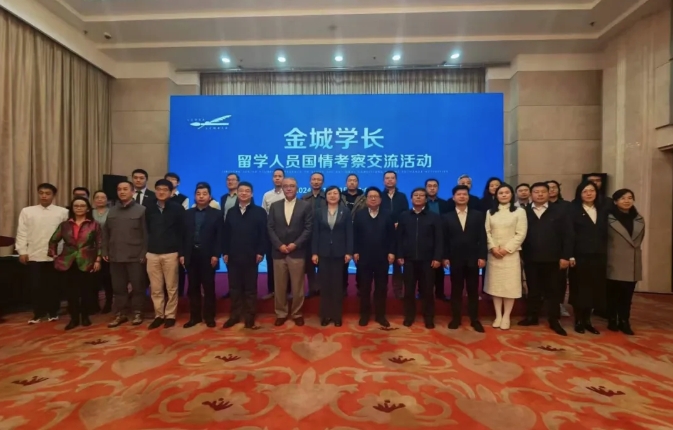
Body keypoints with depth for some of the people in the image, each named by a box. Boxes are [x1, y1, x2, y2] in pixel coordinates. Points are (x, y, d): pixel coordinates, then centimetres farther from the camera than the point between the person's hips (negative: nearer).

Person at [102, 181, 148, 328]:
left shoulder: (141, 210, -3)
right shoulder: (112, 211, 14)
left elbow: (145, 233, -7)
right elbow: (106, 233, 15)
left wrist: (144, 254, -11)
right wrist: (105, 252, 8)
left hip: (135, 257, -4)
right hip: (115, 256, 5)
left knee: (137, 286, 4)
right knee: (118, 287, 10)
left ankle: (137, 313, 17)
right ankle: (120, 314, 22)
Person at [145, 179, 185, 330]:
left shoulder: (177, 208, -2)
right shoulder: (150, 209, 9)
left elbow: (182, 231, -3)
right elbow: (147, 230, 13)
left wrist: (181, 252, -6)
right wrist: (145, 250, 7)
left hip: (171, 253, -3)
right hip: (152, 253, 3)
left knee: (171, 288, 5)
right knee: (155, 288, 8)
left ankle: (170, 316, 16)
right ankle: (158, 315, 20)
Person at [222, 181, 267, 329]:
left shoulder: (260, 212, 0)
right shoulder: (231, 212, 12)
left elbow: (263, 234, -5)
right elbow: (225, 233, 9)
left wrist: (260, 252, -11)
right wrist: (225, 252, 2)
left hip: (251, 257, -3)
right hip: (233, 257, 3)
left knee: (250, 288, 7)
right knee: (234, 288, 10)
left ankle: (250, 316, 16)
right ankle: (235, 315, 22)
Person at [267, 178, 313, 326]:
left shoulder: (306, 205, 2)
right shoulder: (274, 206, 10)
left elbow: (308, 228, -4)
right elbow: (270, 228, 4)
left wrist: (295, 244, -12)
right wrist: (279, 245, -8)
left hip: (297, 252, -2)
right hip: (279, 251, 2)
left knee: (297, 285, 6)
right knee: (280, 285, 8)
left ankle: (297, 313, 21)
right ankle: (281, 313, 23)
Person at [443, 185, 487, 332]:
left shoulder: (478, 215, 7)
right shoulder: (447, 217, 6)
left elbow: (482, 237, 1)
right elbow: (444, 239, 2)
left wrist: (482, 256, -6)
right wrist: (445, 257, -4)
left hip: (473, 258, 0)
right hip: (455, 259, 0)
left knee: (473, 290, 7)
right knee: (456, 290, 7)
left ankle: (474, 320, 18)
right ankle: (456, 318, 17)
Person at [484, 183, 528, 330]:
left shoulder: (519, 211, 2)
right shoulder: (490, 212, 11)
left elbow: (521, 234, -5)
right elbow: (487, 232, 5)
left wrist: (506, 249, -12)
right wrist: (493, 247, -10)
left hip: (511, 253, -2)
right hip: (493, 253, 3)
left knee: (509, 285, -1)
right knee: (495, 284, 5)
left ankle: (506, 316, 10)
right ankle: (498, 315, 14)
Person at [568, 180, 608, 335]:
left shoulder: (602, 212, 13)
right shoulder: (573, 210, -3)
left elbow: (605, 234, 12)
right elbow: (569, 234, -9)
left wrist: (604, 253, 4)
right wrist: (570, 255, -14)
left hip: (597, 257, 5)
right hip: (580, 256, -5)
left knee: (594, 289, 8)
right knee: (579, 289, 3)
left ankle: (587, 320, 21)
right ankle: (578, 321, 15)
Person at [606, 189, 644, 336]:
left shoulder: (639, 220, 10)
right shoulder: (609, 219, -8)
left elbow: (639, 239, 18)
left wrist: (634, 249, 12)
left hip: (633, 264, 4)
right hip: (615, 264, -4)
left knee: (627, 295, 8)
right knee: (613, 294, 5)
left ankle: (624, 322, 18)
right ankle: (612, 321, 16)